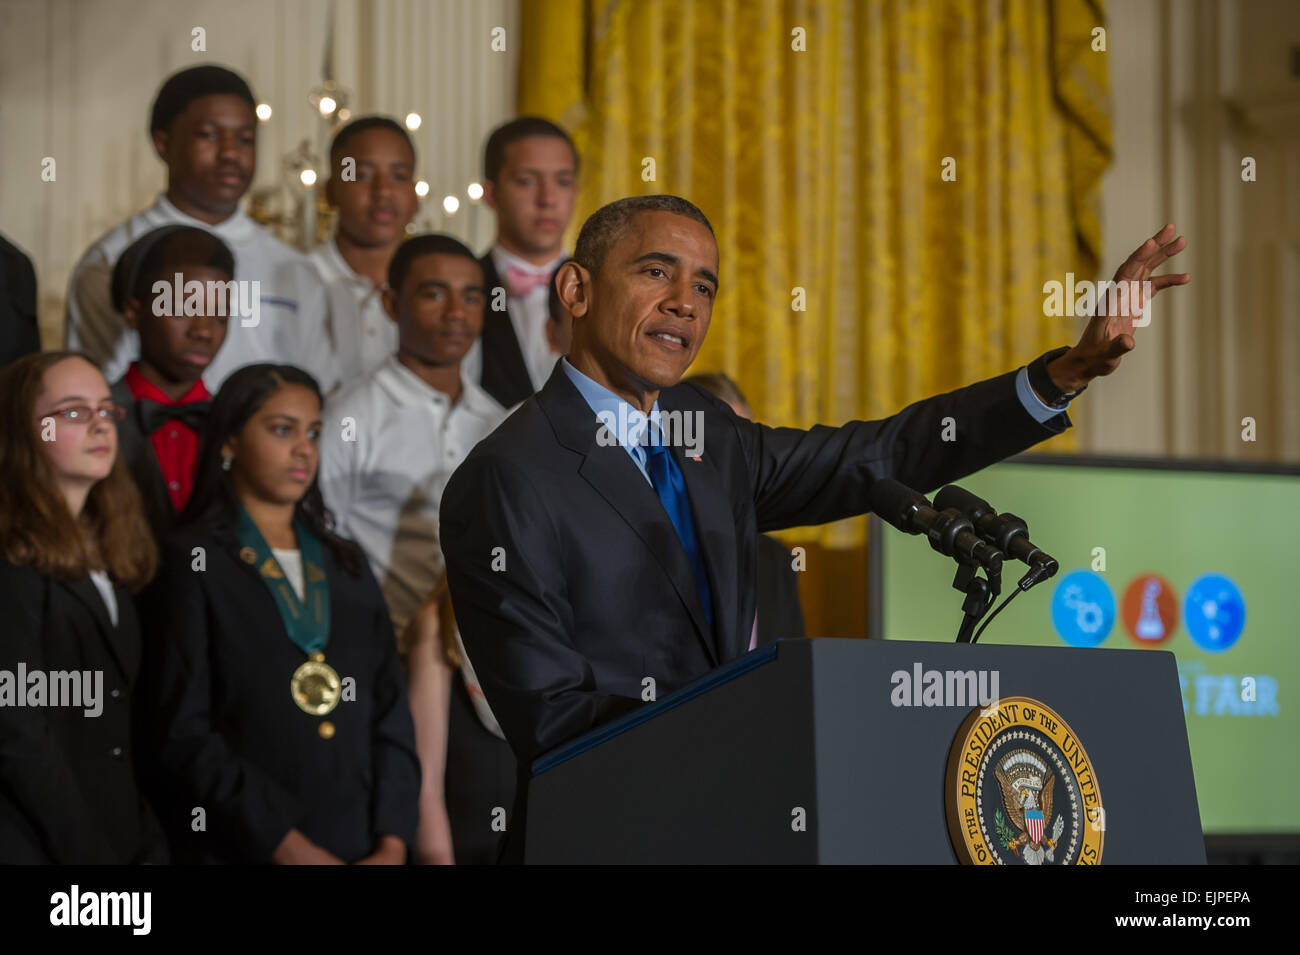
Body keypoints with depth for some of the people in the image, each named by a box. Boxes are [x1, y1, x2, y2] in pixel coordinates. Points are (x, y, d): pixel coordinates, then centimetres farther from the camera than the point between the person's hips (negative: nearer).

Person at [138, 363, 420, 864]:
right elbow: (184, 734, -9)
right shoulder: (191, 564, -1)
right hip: (239, 850, -4)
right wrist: (288, 846, -15)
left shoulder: (346, 565, 15)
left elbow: (390, 712, 9)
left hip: (361, 850, 4)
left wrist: (391, 845, -5)